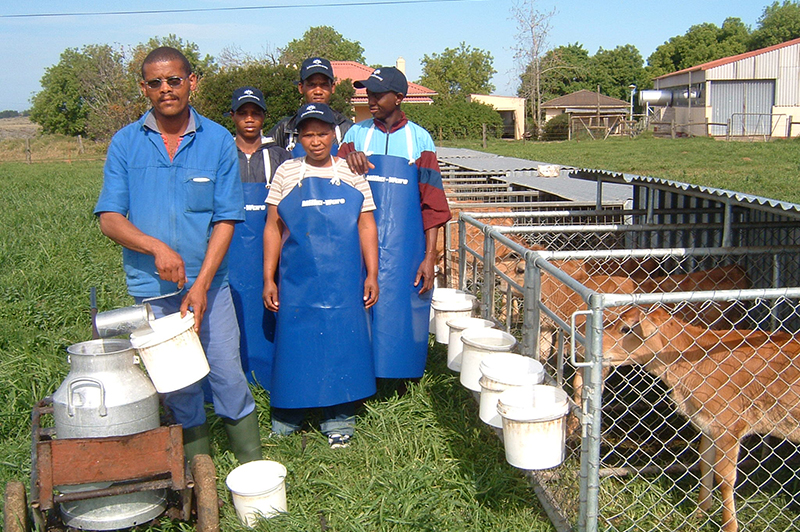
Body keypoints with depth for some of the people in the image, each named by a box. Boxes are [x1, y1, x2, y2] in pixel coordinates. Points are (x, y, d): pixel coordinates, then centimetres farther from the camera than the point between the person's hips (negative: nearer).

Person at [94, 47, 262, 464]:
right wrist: (156, 247, -22)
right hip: (150, 288, 1)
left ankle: (252, 467, 19)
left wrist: (200, 285, -14)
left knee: (228, 375, 1)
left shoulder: (218, 141, -2)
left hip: (207, 284, -1)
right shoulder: (125, 143, 1)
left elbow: (225, 220, -5)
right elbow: (109, 219, -3)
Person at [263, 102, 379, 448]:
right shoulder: (286, 174, 5)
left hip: (344, 282, 1)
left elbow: (366, 226, 6)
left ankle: (338, 422, 20)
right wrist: (268, 279, 0)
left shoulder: (352, 174, 5)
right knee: (295, 345, 6)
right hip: (298, 281, 0)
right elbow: (273, 228, 5)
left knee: (343, 345, 6)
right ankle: (286, 420, 22)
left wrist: (371, 275, 0)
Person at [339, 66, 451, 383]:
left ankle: (400, 377, 18)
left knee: (402, 309, 3)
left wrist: (430, 256, -7)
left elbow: (431, 203, 0)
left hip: (404, 246, -1)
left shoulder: (420, 139, 3)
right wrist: (347, 159, -19)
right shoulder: (356, 134, 9)